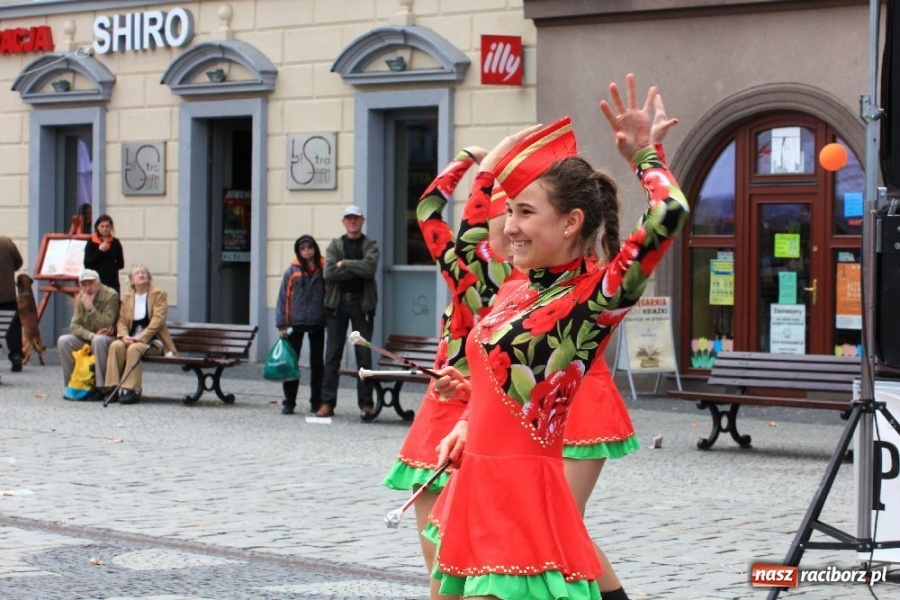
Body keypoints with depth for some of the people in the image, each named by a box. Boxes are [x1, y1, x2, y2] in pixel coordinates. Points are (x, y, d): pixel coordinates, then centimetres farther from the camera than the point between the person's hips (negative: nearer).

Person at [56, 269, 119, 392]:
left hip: (109, 338, -5)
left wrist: (90, 308, -28)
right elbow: (74, 326, -5)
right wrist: (91, 335, -22)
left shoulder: (110, 295, -15)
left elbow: (106, 325, -21)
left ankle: (101, 387, -31)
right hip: (87, 339, 5)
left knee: (98, 340, -38)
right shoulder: (80, 297, 2)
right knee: (63, 341, -18)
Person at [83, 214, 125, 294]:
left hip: (113, 281, 2)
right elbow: (87, 264, -7)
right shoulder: (91, 243, 0)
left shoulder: (115, 242, 7)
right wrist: (99, 251, -13)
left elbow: (121, 264, 11)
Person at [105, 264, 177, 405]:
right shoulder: (126, 297, 16)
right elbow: (122, 321, 8)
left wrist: (140, 338, -20)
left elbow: (157, 320, -10)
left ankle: (131, 390, -36)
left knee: (134, 348, -35)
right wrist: (124, 336, -15)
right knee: (115, 345, -28)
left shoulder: (159, 294, 2)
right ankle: (114, 387, -29)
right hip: (132, 339, 4)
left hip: (152, 340, -4)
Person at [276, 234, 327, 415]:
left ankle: (317, 402, 16)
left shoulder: (324, 270, 1)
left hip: (318, 324, 0)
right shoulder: (292, 271, 1)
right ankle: (289, 402, 7)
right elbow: (283, 298, 2)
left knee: (317, 363, 8)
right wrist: (282, 325, -3)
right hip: (295, 324, 0)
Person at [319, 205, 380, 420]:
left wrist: (344, 264, -9)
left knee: (364, 354, -1)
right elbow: (329, 272, -6)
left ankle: (366, 403, 2)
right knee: (332, 354, 1)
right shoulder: (334, 245, 11)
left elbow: (370, 267, -14)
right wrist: (357, 269, -9)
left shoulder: (371, 245, 7)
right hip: (338, 303, 2)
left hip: (362, 303, -1)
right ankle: (327, 402, 3)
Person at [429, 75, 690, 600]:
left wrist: (643, 152, -9)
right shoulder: (517, 295, 11)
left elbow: (669, 215, -24)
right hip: (478, 483, 8)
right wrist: (468, 424, 10)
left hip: (524, 488, -8)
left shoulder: (596, 297, -11)